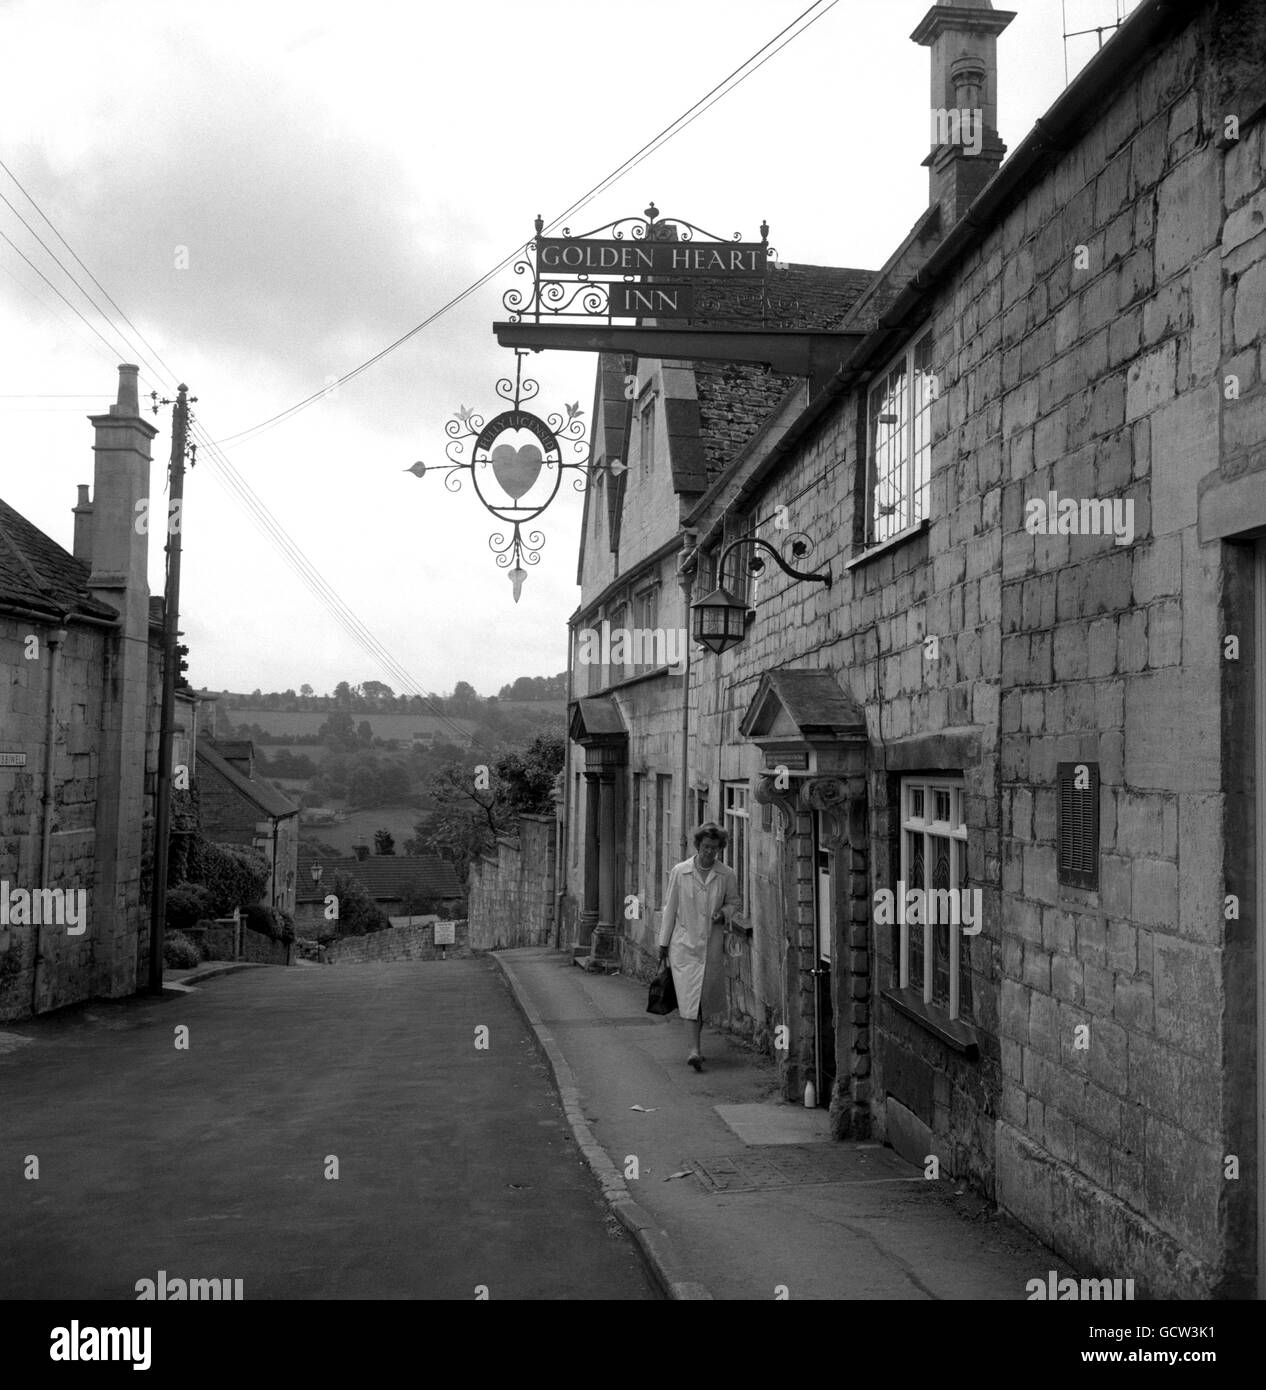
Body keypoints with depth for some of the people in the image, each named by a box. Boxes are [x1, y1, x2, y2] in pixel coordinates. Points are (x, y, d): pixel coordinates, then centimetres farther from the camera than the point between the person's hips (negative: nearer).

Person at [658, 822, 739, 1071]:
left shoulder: (727, 875, 0)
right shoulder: (679, 872, -3)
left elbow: (733, 901, 16)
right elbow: (670, 907, 3)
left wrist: (724, 913, -8)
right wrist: (663, 942, 5)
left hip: (712, 944, 2)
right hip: (684, 943, -2)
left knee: (707, 996, 8)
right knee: (689, 997, -9)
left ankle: (695, 1039, 32)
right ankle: (695, 1049, -12)